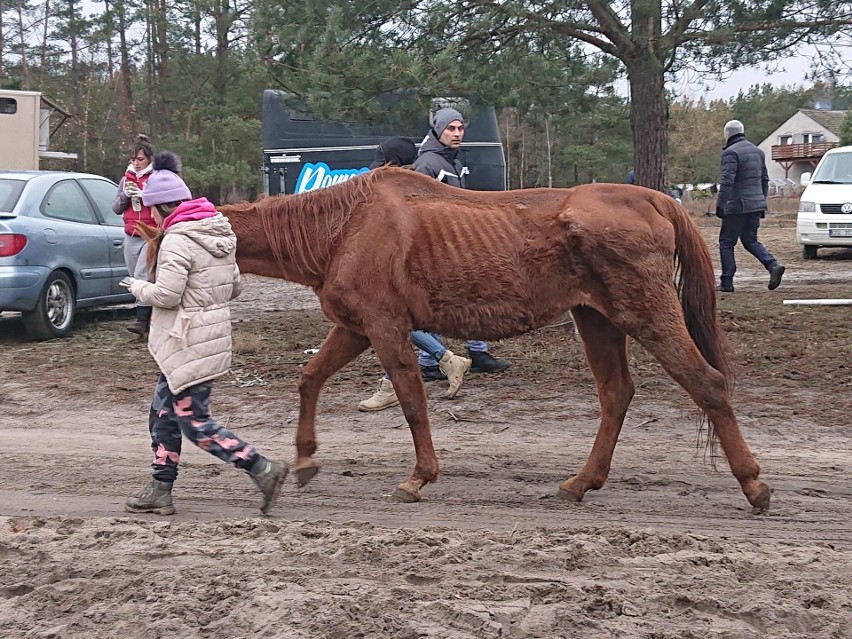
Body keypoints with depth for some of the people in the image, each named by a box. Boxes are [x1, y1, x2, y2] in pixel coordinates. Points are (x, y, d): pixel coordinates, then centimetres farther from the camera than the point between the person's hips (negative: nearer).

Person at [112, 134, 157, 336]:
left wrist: (145, 195, -18)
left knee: (142, 277, -18)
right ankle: (150, 318, 15)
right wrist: (126, 195, -5)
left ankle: (142, 320, -22)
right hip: (131, 238, 6)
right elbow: (116, 208, 14)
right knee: (136, 279, 6)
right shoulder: (126, 179, 15)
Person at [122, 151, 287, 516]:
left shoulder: (177, 241, -18)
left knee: (195, 423, -2)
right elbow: (234, 288, 16)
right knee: (163, 413, 16)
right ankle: (160, 490, 21)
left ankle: (264, 471, -4)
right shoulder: (220, 234, 10)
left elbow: (166, 295, -22)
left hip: (188, 345, -10)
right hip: (214, 337, 10)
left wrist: (138, 287, -4)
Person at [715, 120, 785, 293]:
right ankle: (773, 265, -6)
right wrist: (761, 202, 25)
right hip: (756, 204, 7)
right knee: (750, 240, 16)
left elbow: (727, 181, -20)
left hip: (737, 207, -7)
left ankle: (726, 282, 3)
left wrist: (719, 205, -16)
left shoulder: (731, 152, -12)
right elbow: (765, 180, 19)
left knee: (726, 242, 3)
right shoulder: (757, 151, 14)